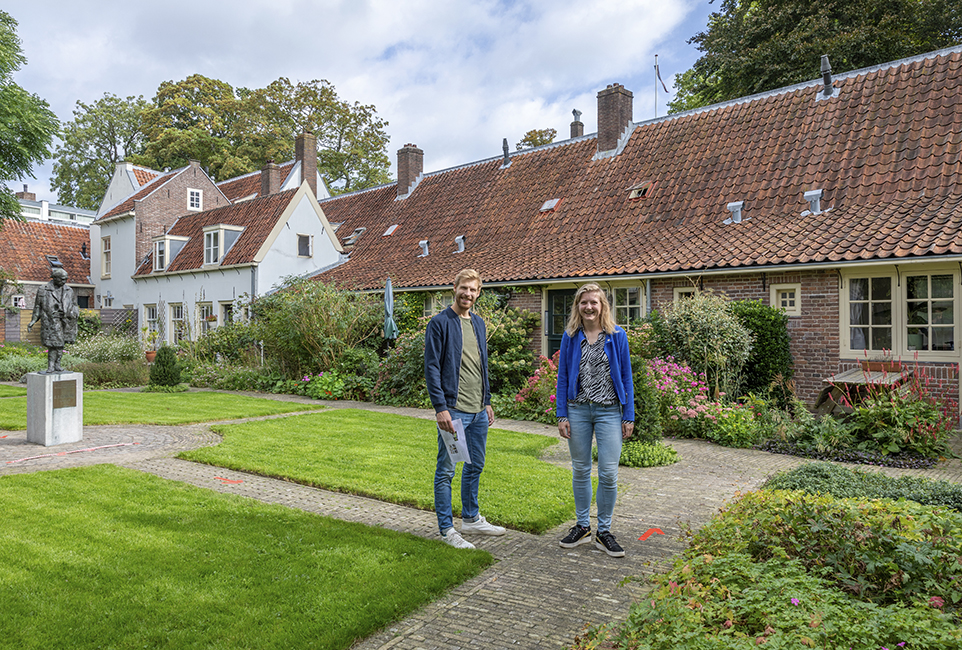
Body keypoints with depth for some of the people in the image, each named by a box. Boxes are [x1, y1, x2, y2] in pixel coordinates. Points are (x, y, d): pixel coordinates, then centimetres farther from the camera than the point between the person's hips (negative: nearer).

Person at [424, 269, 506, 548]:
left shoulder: (478, 323, 14)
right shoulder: (440, 323, -8)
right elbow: (432, 368, -12)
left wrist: (487, 402, 17)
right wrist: (441, 407, -18)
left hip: (478, 411, 8)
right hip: (453, 410, -7)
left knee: (475, 466, 17)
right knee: (446, 470, 2)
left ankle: (471, 519, 32)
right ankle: (446, 529, 13)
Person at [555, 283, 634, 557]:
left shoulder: (617, 336, 0)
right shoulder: (570, 336, 3)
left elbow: (626, 377, 3)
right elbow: (563, 376, 5)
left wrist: (629, 416, 0)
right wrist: (561, 415, 0)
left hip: (609, 411, -1)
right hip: (578, 410, 2)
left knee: (608, 473, -2)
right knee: (580, 470, 11)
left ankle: (604, 531, 15)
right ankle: (582, 526, 26)